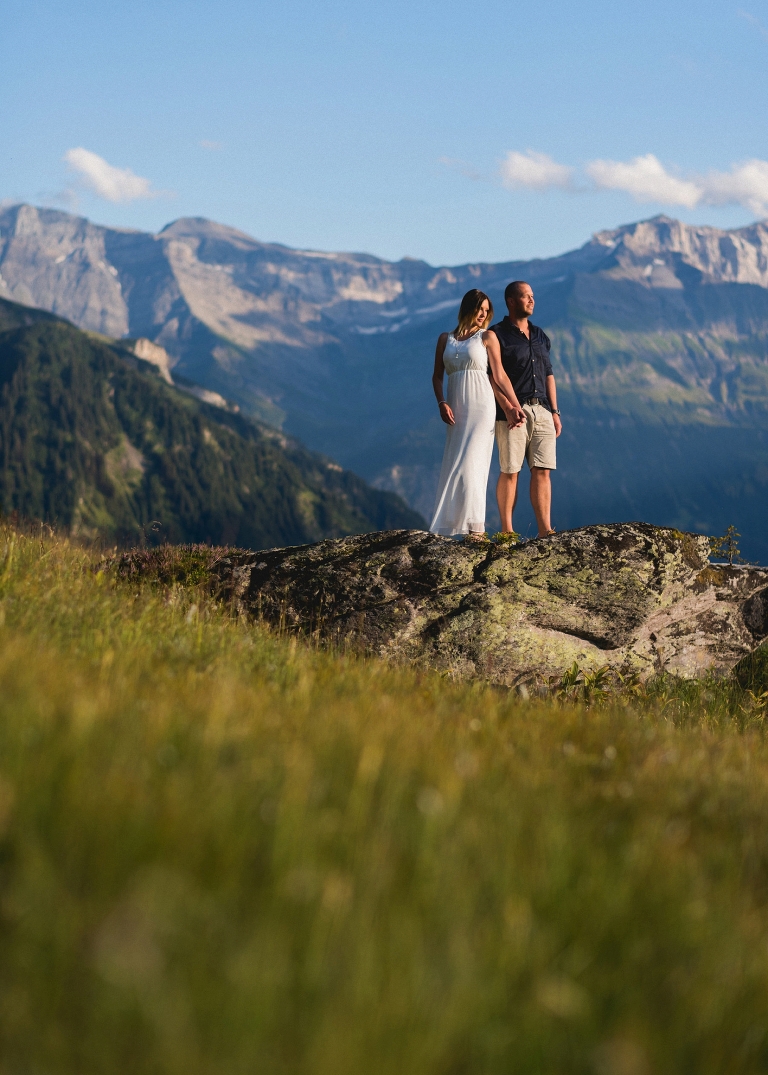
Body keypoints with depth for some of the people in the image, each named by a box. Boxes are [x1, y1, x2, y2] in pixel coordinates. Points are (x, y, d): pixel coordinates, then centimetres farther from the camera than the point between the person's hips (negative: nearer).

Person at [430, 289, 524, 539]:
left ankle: (476, 528, -15)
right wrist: (442, 403, -3)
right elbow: (437, 376, 12)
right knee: (455, 466, -1)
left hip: (481, 406, -4)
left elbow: (499, 375, 4)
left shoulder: (487, 336, 5)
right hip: (456, 409, 4)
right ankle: (455, 525, 0)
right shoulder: (445, 339, 13)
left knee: (470, 464, -14)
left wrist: (514, 406, -1)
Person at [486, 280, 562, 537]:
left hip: (542, 411, 5)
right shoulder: (496, 335, -1)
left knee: (542, 470, 0)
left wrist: (555, 411, 12)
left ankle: (545, 531, -1)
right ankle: (507, 532, 1)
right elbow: (494, 376, -10)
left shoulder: (540, 336, 19)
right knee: (510, 471, -4)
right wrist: (509, 409, -21)